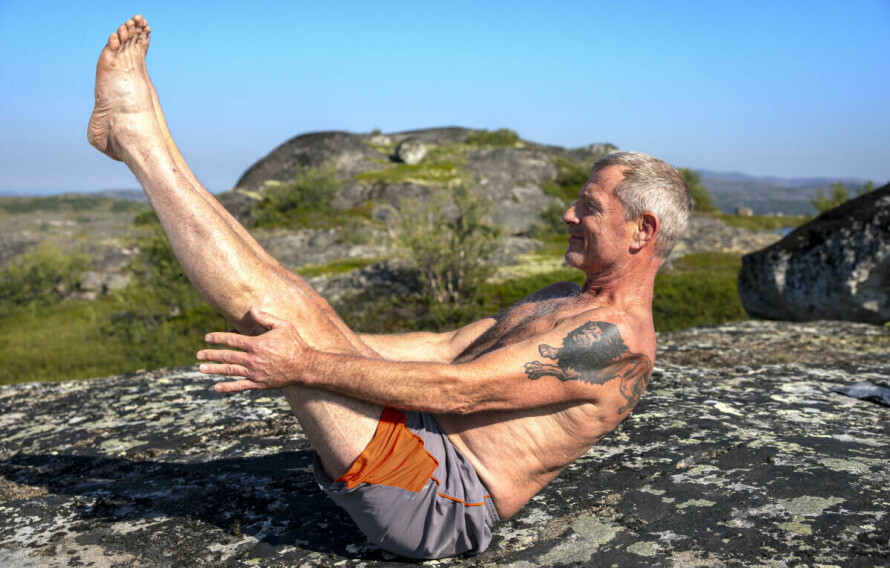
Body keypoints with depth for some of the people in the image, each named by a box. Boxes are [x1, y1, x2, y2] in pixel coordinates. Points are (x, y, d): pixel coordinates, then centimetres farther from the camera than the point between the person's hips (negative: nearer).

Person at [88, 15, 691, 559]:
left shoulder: (617, 339, -14)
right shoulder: (565, 301, 19)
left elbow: (457, 390, -22)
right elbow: (445, 347, 19)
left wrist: (306, 365, -22)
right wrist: (323, 342, 15)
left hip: (440, 498, -9)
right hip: (419, 441, 9)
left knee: (285, 305, -18)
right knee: (284, 301, 4)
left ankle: (137, 133, -5)